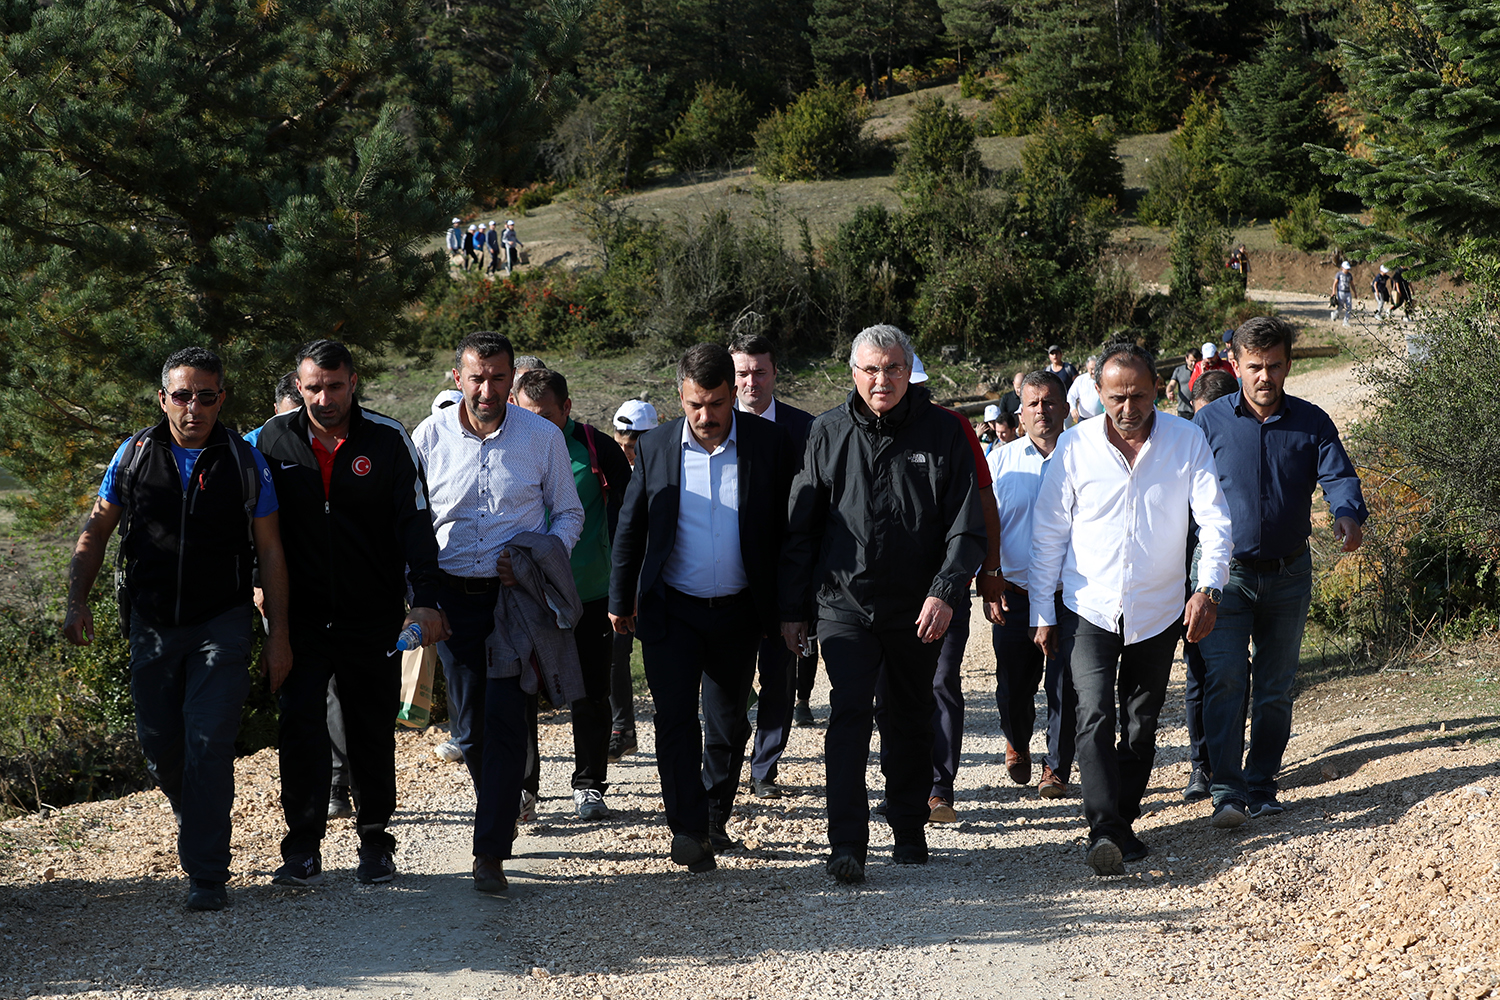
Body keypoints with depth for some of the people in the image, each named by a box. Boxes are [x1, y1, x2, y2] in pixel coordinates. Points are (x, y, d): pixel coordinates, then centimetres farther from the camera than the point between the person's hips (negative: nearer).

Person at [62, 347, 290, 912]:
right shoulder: (133, 456, 2)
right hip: (152, 626, 3)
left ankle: (206, 874, -4)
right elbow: (95, 532, 10)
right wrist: (77, 603, -1)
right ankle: (198, 824, 38)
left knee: (208, 743, -12)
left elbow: (269, 551, 1)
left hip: (221, 625, -3)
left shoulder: (246, 463, -3)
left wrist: (279, 635, -2)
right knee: (160, 745, 9)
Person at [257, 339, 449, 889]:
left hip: (373, 616, -1)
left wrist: (425, 600, -11)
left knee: (373, 731, 7)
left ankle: (375, 840, 21)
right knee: (300, 727, -6)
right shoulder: (273, 439, 2)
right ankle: (303, 852, 0)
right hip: (300, 616, 1)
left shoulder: (388, 438, -3)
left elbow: (414, 522, -3)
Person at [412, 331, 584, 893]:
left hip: (517, 595, -2)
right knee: (471, 727, 9)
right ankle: (502, 813, 35)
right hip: (454, 595, 2)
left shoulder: (543, 436, -2)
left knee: (507, 721, -9)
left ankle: (491, 851, -5)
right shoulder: (430, 436, 1)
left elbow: (569, 513, 8)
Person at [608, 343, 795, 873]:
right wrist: (620, 600, 9)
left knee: (728, 723, 14)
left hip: (739, 611, 1)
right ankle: (689, 830, -1)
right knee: (675, 718, -8)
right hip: (670, 609, -1)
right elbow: (630, 529, 7)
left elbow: (787, 526, 0)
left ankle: (715, 818, 33)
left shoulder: (769, 442, -6)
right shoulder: (655, 446, -3)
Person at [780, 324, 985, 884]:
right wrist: (793, 607, 7)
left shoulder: (942, 432, -1)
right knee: (849, 713, -13)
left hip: (917, 608, 1)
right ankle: (847, 846, -13)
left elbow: (966, 524, -3)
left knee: (910, 722, 12)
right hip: (844, 602, 0)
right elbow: (801, 528, 9)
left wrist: (945, 592, -16)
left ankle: (909, 831, 29)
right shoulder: (828, 433, 3)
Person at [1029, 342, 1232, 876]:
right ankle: (1105, 830, -19)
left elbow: (1215, 520, -7)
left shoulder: (1187, 440, -6)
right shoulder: (1075, 446, -6)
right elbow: (1048, 534, 1)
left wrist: (1209, 587, -23)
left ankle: (1123, 818, 27)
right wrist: (1042, 613, 1)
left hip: (1158, 611, 1)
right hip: (1088, 610, -1)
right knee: (1094, 717, -16)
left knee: (1141, 725, 11)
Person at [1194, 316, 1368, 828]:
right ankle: (1227, 791, -11)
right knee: (1225, 680, -12)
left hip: (1288, 575, 2)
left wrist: (1349, 513, -31)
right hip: (1226, 573, -2)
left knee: (1275, 688, 9)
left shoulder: (1311, 422, 2)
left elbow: (1338, 475, -8)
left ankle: (1261, 786, 21)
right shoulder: (1210, 421, -2)